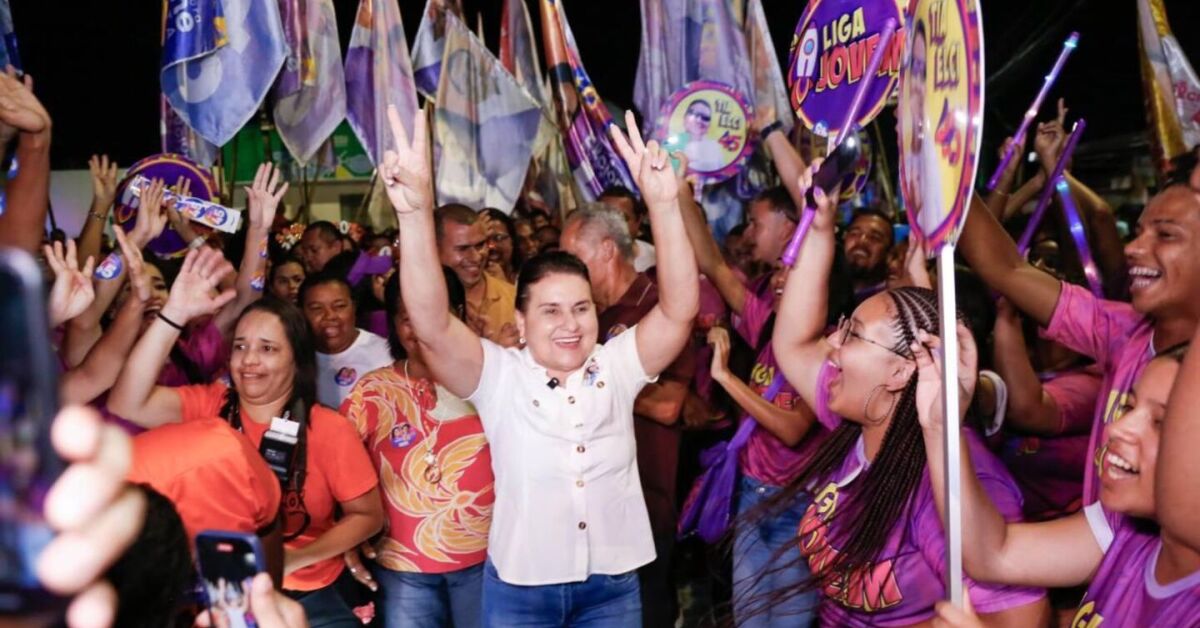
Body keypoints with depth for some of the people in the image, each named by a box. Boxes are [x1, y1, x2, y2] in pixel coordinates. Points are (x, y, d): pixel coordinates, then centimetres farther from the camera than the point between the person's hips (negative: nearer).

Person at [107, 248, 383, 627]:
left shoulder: (330, 431, -9)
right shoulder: (209, 406, -3)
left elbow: (368, 515, -3)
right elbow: (126, 403, -18)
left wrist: (296, 558, -17)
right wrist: (174, 315, -27)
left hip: (306, 596, -2)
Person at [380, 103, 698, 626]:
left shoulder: (618, 366, -3)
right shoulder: (499, 375, -8)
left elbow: (679, 309, -17)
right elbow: (432, 326, -24)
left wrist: (663, 204, -30)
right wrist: (416, 212, -38)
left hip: (613, 583, 2)